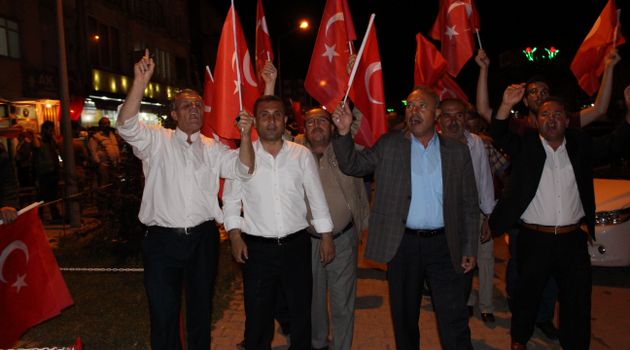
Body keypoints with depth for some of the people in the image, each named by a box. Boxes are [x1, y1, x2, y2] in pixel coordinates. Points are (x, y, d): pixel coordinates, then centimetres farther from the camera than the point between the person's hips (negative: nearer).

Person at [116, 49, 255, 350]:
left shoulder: (212, 147, 9)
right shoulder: (157, 141, 0)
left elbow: (243, 170, -1)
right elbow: (126, 125, -17)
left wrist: (245, 136, -17)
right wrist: (140, 81, -28)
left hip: (203, 238, 3)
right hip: (163, 239, -3)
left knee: (201, 308, 17)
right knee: (164, 313, 5)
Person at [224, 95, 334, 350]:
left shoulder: (302, 154, 1)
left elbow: (317, 198, 3)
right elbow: (231, 200, 3)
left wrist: (326, 238, 2)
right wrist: (235, 236, -6)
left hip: (296, 245, 1)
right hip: (257, 248, -1)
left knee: (301, 312, 14)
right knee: (257, 316, 12)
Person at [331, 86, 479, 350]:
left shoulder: (458, 151, 3)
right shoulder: (389, 145, 3)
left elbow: (469, 205, 5)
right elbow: (352, 166, 1)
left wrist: (470, 249, 1)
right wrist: (344, 132, -15)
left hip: (444, 245, 0)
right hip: (402, 243, 1)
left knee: (455, 324, 4)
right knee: (404, 318, 16)